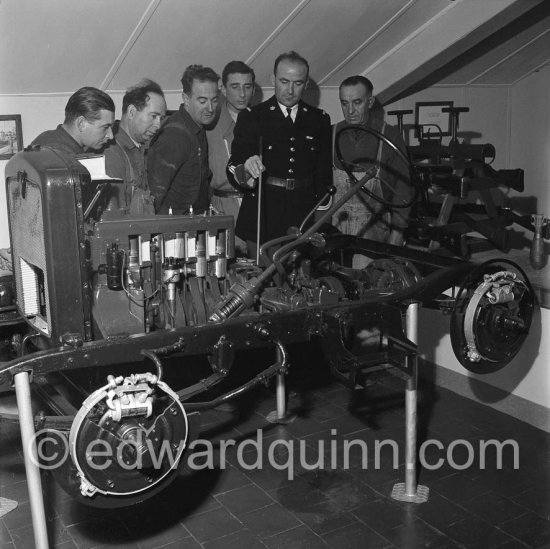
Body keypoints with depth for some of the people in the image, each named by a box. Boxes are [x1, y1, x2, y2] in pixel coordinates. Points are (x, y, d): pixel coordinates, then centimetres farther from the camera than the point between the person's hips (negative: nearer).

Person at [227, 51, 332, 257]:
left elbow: (324, 173, 11)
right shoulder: (251, 117, 2)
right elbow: (232, 172, -6)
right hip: (262, 221, -2)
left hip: (305, 220, 2)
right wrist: (246, 170, -29)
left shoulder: (319, 120, 10)